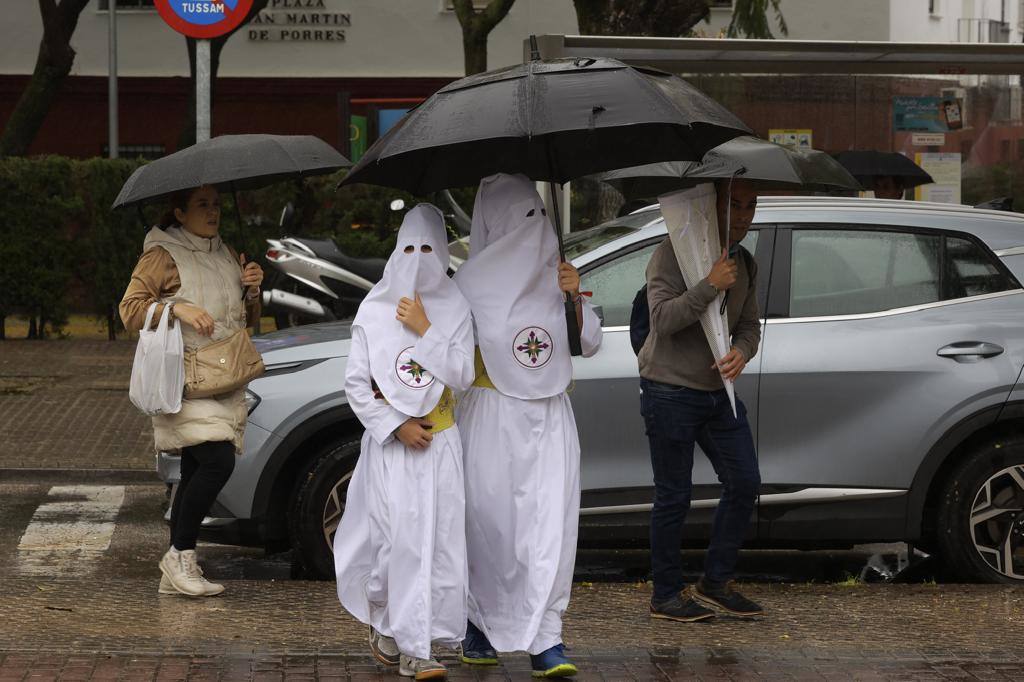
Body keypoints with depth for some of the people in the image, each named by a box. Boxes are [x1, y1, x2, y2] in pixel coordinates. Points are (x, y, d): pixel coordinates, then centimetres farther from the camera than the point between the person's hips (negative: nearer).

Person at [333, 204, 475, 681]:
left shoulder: (455, 309, 4)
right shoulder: (374, 311, 2)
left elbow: (463, 376, -4)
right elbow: (356, 384, 1)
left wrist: (424, 331, -11)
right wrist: (397, 426, -7)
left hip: (440, 442, 1)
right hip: (389, 442, -1)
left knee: (438, 538, -5)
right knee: (399, 536, -8)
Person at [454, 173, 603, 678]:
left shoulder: (554, 274, 11)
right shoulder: (472, 282, -1)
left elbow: (589, 346, 11)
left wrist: (576, 299, -5)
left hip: (550, 418, 3)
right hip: (492, 416, -3)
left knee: (552, 524, -6)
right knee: (489, 523, 0)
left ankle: (545, 640, -7)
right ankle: (479, 623, 18)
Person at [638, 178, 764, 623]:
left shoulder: (745, 264, 11)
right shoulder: (673, 254, -12)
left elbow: (749, 324, 11)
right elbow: (662, 318, -22)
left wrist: (741, 352, -11)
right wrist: (710, 286, -29)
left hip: (717, 390, 7)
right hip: (670, 390, -7)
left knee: (744, 484, 4)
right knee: (674, 497, -2)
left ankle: (715, 583, 16)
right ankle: (666, 595, 8)